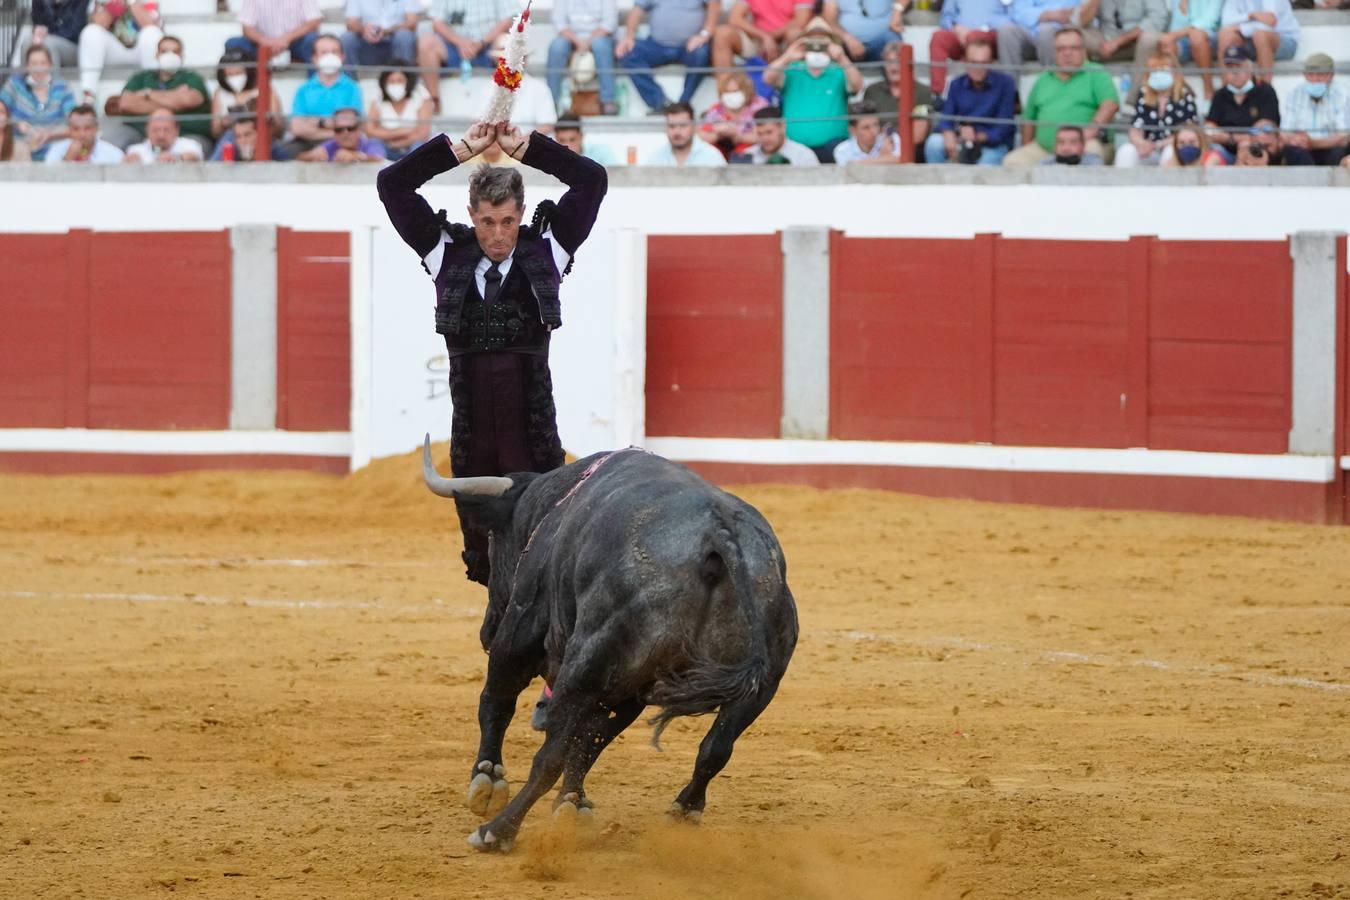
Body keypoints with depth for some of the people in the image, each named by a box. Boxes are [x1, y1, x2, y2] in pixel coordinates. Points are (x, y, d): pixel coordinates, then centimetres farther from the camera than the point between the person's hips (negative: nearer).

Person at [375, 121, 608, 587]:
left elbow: (593, 179, 0)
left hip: (535, 439, -2)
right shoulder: (447, 253, 8)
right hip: (471, 440, 2)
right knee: (485, 560, 6)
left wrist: (524, 146, 1)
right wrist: (462, 147, 3)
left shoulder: (547, 251, 6)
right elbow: (391, 183, 5)